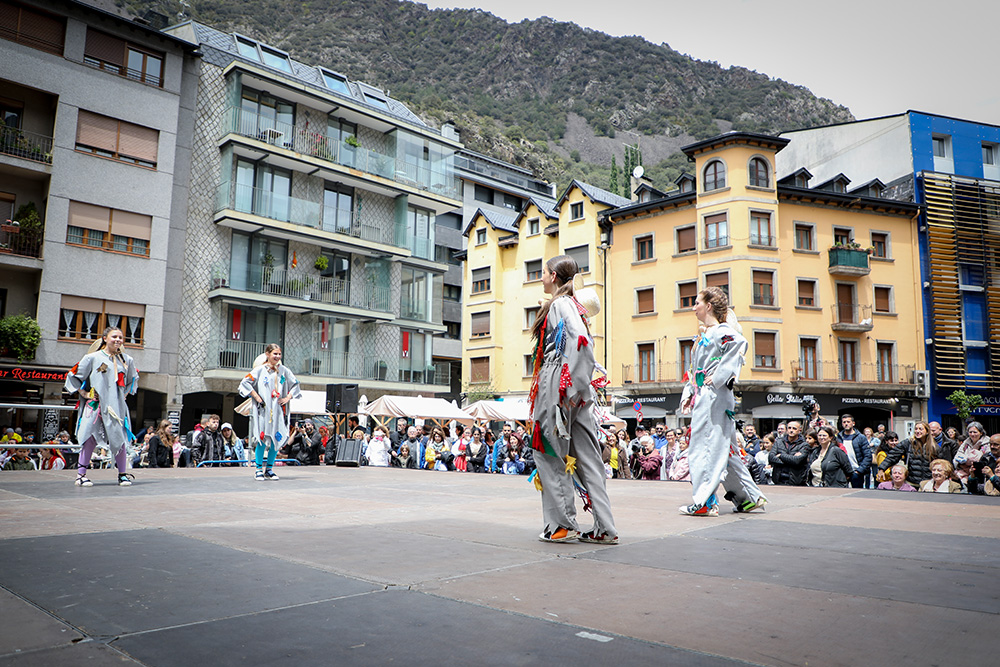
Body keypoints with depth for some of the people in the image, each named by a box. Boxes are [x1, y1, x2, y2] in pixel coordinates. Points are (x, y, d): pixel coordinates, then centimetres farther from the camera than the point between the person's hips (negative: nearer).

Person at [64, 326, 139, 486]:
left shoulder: (126, 360, 10)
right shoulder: (92, 358, 0)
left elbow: (133, 379, 28)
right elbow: (73, 376, 7)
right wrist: (84, 393, 2)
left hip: (117, 406, 2)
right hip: (95, 405, -2)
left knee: (120, 438, -2)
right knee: (91, 437, -7)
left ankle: (122, 474, 9)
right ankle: (80, 474, 3)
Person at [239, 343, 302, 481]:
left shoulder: (284, 370, 10)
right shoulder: (260, 370, 0)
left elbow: (295, 384, 19)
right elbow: (245, 383, 0)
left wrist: (288, 398, 7)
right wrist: (256, 396, -7)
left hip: (278, 411, 3)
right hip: (262, 410, -3)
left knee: (277, 439, 2)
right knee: (262, 439, -6)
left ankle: (269, 469, 13)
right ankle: (259, 469, 5)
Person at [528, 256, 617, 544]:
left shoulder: (560, 304, -7)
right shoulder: (571, 303, 20)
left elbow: (581, 341, -23)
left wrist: (566, 387, -23)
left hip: (557, 387, -9)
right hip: (575, 391, 9)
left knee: (548, 452, 0)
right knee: (585, 456, 6)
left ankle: (563, 523, 4)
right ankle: (604, 528, 8)